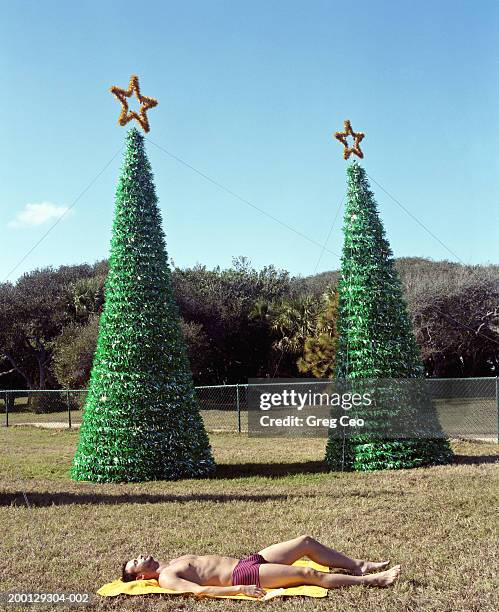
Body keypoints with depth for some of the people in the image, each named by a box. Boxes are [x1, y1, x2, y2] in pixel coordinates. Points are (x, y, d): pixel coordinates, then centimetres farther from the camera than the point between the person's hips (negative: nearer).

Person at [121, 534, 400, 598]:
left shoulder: (177, 560, 19)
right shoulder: (166, 577, -8)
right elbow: (198, 590, -23)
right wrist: (240, 589, -29)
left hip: (250, 560, 9)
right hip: (244, 575, -9)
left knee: (306, 541, 1)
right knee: (308, 573, -18)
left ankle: (359, 566, 10)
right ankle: (371, 580, -9)